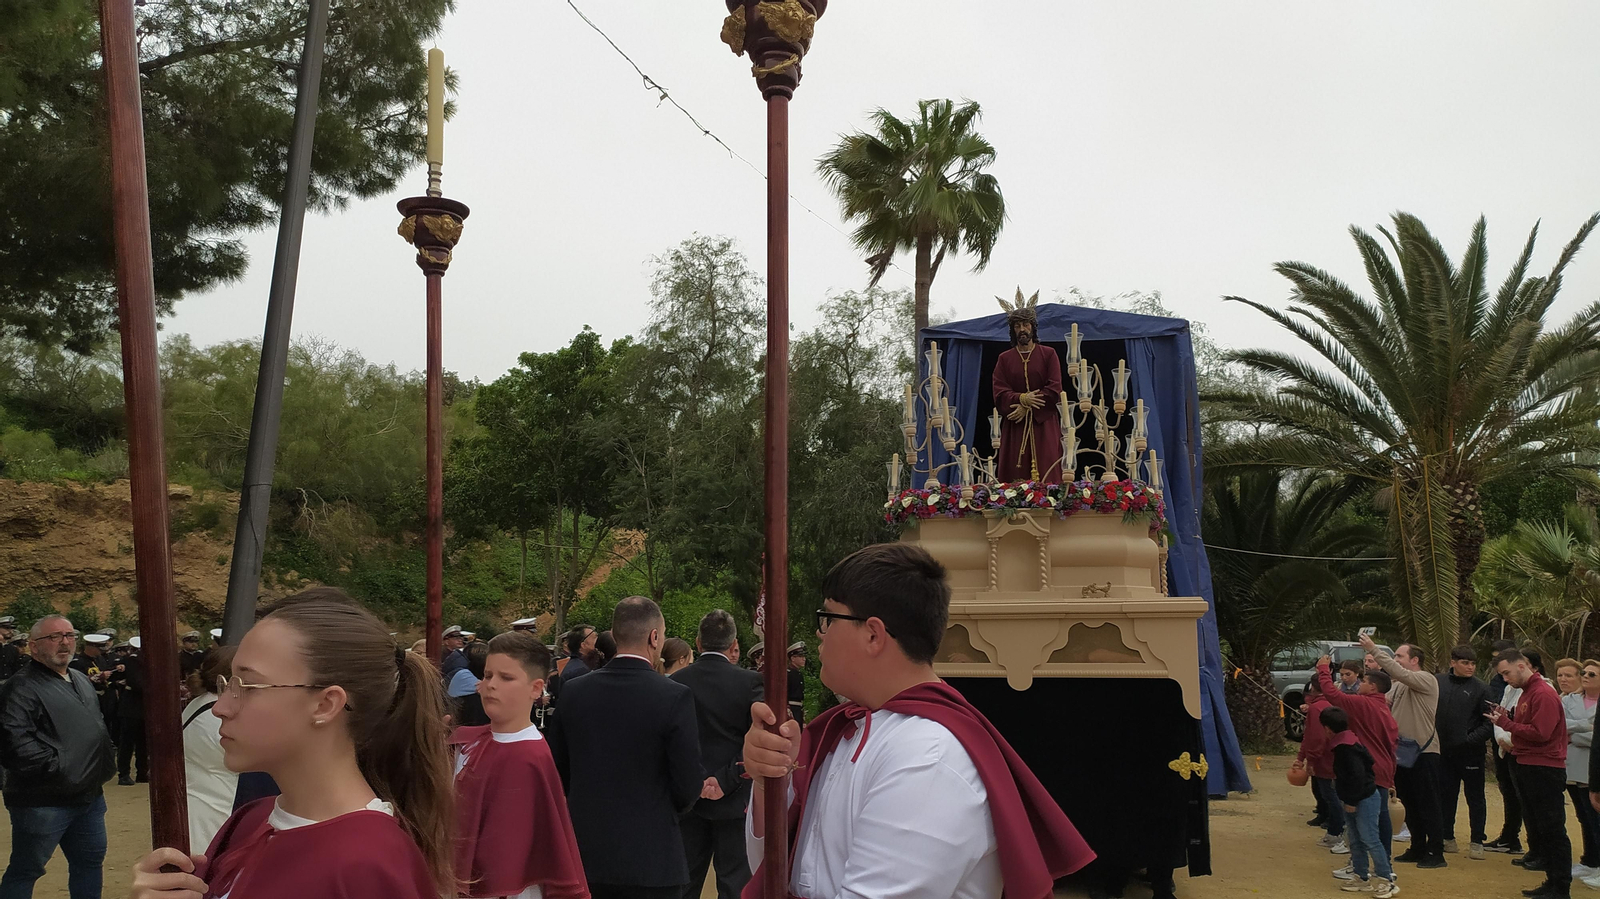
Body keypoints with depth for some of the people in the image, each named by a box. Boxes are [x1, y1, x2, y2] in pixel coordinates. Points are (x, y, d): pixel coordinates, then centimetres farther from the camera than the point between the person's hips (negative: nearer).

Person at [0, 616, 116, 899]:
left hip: (89, 797, 8)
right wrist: (59, 768, -24)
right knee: (25, 871, 3)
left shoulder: (81, 681, 14)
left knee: (90, 862, 16)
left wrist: (99, 775, 16)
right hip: (42, 802, -8)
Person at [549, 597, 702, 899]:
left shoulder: (572, 692, -2)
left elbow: (557, 772, 6)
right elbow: (689, 788, -12)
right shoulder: (675, 697, -15)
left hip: (585, 852, 4)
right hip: (649, 857, -4)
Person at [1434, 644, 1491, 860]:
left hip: (1471, 753, -3)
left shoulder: (1480, 689, -7)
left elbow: (1488, 724, -8)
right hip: (1443, 751, 3)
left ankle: (1477, 841, 14)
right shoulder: (1438, 683, 1)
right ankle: (1447, 837, 24)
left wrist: (1471, 739, -18)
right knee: (1445, 796, 13)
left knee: (1475, 797, 6)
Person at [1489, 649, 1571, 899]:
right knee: (1537, 827, 13)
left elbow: (1539, 732, -22)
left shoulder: (1543, 694, -15)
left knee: (1552, 831, -5)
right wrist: (1506, 718, 1)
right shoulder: (1526, 692, 14)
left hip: (1544, 771, -10)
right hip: (1527, 767, 10)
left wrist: (1505, 723, -14)